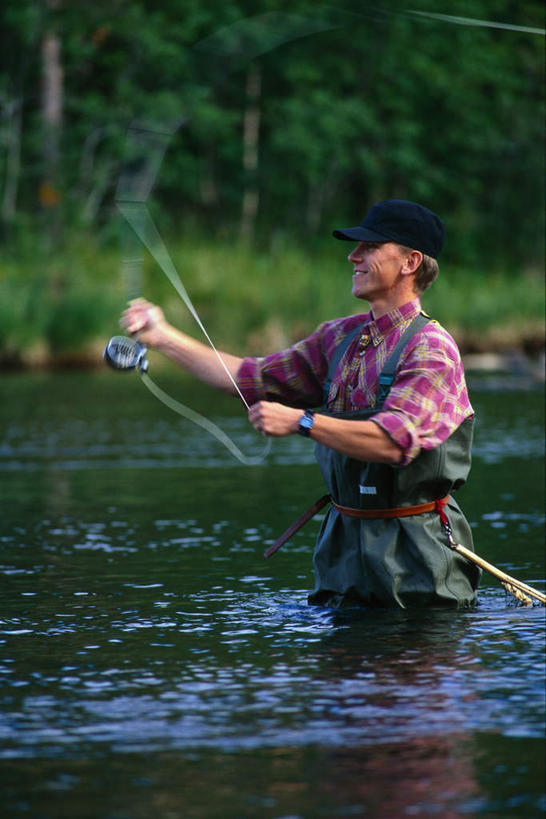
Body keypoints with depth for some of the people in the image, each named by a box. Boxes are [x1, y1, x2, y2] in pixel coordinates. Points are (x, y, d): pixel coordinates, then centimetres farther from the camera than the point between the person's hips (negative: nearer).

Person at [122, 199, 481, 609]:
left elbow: (394, 441, -28)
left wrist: (301, 421, -29)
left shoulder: (431, 349, -14)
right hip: (344, 540, 7)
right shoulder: (341, 336, 10)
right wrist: (164, 337, 10)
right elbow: (254, 379, 14)